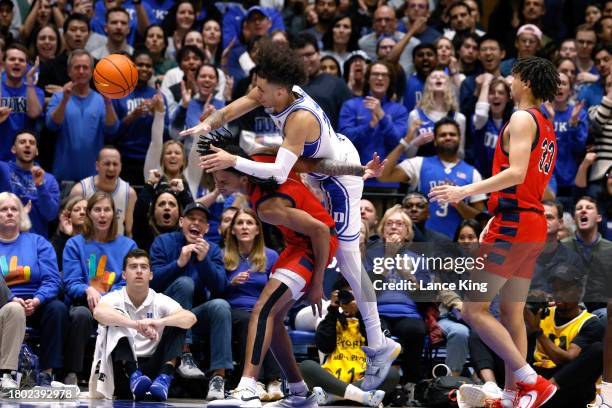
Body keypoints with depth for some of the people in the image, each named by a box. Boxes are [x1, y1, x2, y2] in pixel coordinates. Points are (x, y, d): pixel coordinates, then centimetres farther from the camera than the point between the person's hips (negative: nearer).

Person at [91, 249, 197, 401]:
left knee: (177, 324, -12)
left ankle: (164, 378, -34)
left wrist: (160, 322, -36)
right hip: (124, 371, -1)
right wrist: (136, 325, -41)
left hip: (153, 368, 1)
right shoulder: (115, 298, 0)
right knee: (115, 318, -20)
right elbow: (98, 313, -26)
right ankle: (133, 376, -41)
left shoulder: (160, 301, 3)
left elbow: (191, 318, -16)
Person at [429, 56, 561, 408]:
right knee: (512, 314, 13)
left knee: (474, 309, -9)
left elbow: (517, 173, -22)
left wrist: (465, 191, -26)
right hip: (533, 224, 10)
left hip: (512, 226, -10)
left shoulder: (522, 118, -10)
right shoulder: (547, 128, 18)